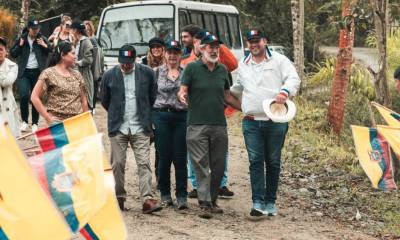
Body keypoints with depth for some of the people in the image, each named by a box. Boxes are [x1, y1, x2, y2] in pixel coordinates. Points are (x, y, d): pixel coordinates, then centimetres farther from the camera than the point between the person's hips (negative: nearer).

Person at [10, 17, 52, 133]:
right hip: (24, 72, 0)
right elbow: (12, 54, 7)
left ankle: (35, 123, 15)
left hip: (38, 72, 0)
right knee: (24, 96, -15)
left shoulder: (42, 39, 5)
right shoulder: (21, 39, 7)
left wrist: (46, 46, -14)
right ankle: (24, 121, 4)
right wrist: (20, 45, -7)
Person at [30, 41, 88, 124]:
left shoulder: (77, 75, 13)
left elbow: (83, 101, 17)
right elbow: (34, 97, -5)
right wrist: (48, 118, -8)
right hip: (57, 120, -4)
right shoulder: (49, 74, -1)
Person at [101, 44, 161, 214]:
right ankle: (119, 198, 17)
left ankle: (147, 200, -11)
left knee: (144, 163, -7)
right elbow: (104, 100, 13)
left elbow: (153, 96, 12)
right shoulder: (109, 76, 1)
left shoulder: (147, 73, 0)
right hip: (118, 128, 1)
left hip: (140, 128, -1)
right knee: (117, 164, 4)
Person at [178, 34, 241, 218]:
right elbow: (183, 90, -6)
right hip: (197, 125, -4)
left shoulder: (222, 70, 12)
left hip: (219, 125, 5)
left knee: (218, 167, 8)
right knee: (201, 166, -6)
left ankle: (213, 201, 20)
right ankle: (204, 204, -5)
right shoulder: (192, 68, -1)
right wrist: (182, 95, -29)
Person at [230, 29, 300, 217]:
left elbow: (293, 79, -7)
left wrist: (285, 91, -24)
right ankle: (258, 203, -8)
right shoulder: (243, 65, 17)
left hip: (275, 121, -2)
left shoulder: (279, 60, 3)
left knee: (273, 162, 6)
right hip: (251, 122, 3)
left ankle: (270, 202, 15)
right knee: (255, 161, -6)